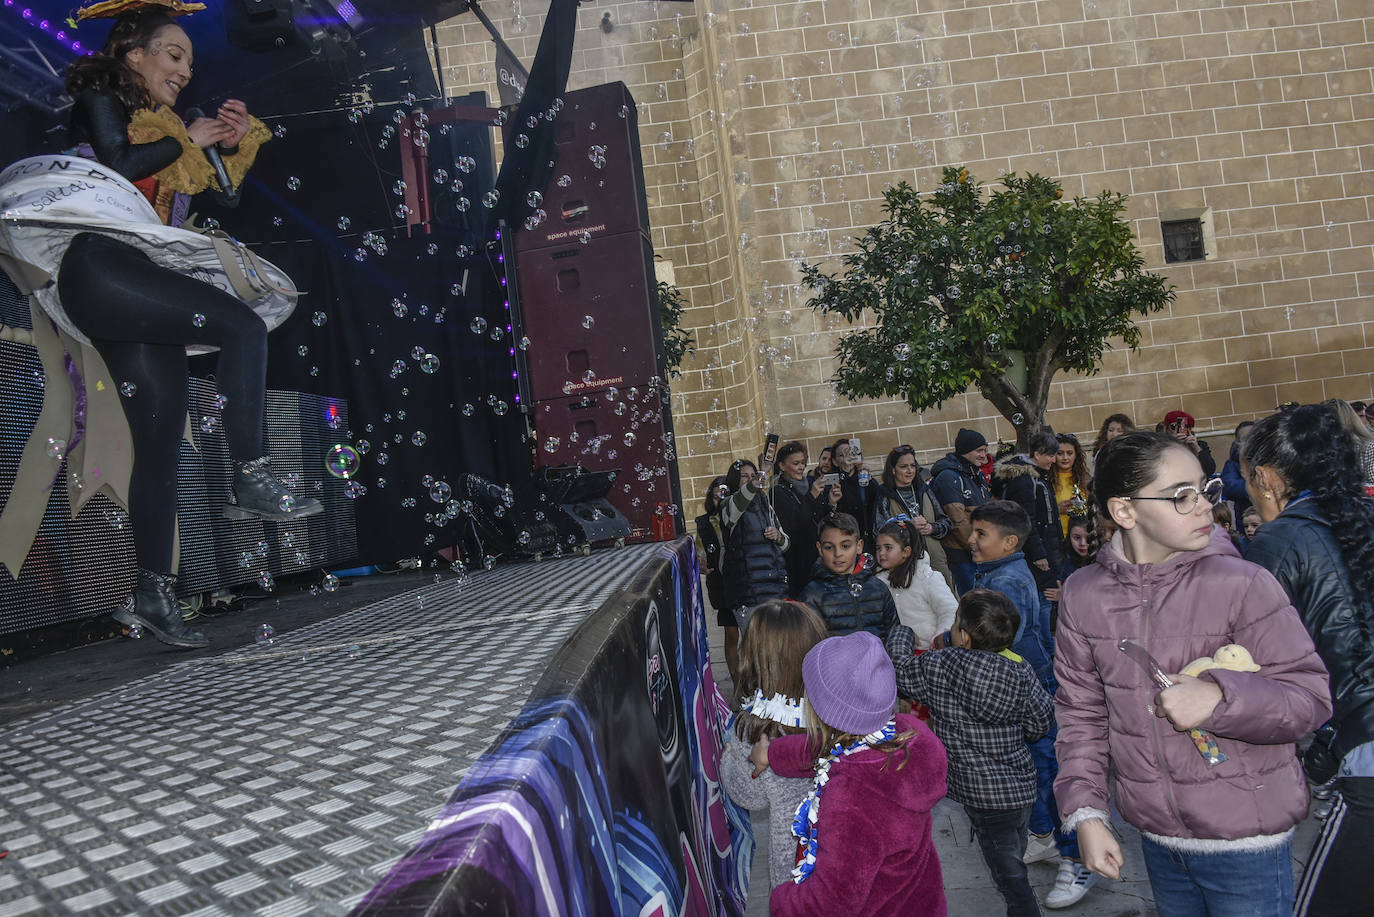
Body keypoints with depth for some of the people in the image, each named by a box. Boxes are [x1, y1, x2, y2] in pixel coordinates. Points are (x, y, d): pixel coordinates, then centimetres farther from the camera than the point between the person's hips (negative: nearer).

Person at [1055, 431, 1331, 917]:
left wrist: (1220, 698, -27)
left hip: (1245, 844, -3)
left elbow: (1311, 698, -10)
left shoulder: (1243, 584, -15)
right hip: (1156, 838, 3)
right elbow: (1081, 713, 3)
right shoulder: (1082, 594, -5)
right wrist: (1085, 813, -2)